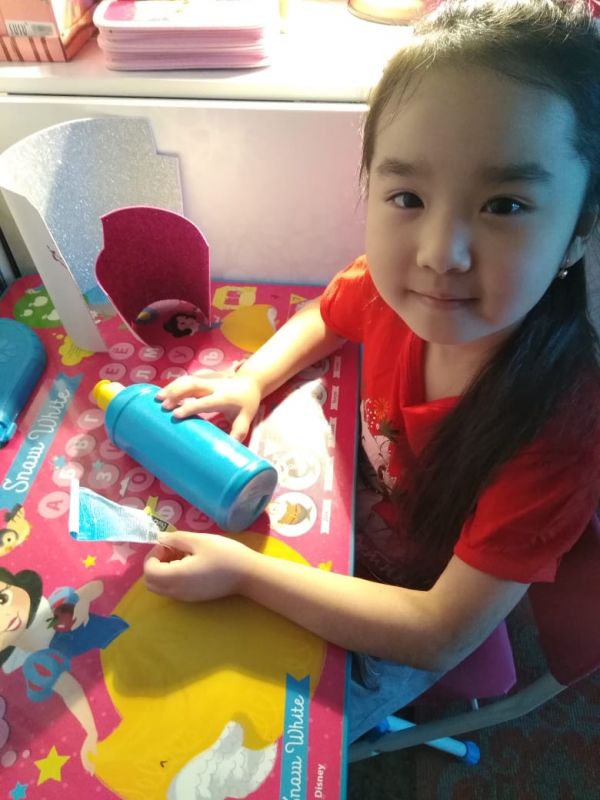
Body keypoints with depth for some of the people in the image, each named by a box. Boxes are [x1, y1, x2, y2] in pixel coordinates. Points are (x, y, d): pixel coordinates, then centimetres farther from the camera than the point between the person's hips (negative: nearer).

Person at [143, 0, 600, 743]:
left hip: (409, 625, -3)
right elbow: (322, 317, 0)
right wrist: (248, 380, -18)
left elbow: (440, 635, -28)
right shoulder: (394, 286, -26)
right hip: (355, 502, 4)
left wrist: (241, 572, -31)